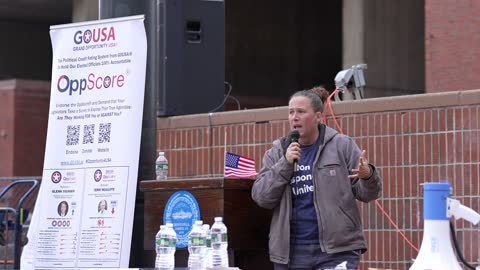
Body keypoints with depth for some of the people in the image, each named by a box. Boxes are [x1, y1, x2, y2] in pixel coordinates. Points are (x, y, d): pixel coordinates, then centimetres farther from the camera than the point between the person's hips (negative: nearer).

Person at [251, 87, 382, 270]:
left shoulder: (342, 145, 2)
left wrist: (368, 176, -21)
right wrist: (285, 164, -10)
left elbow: (366, 193, 2)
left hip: (337, 250, -3)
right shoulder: (277, 153, 10)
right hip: (292, 253, 3)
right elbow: (260, 197, 1)